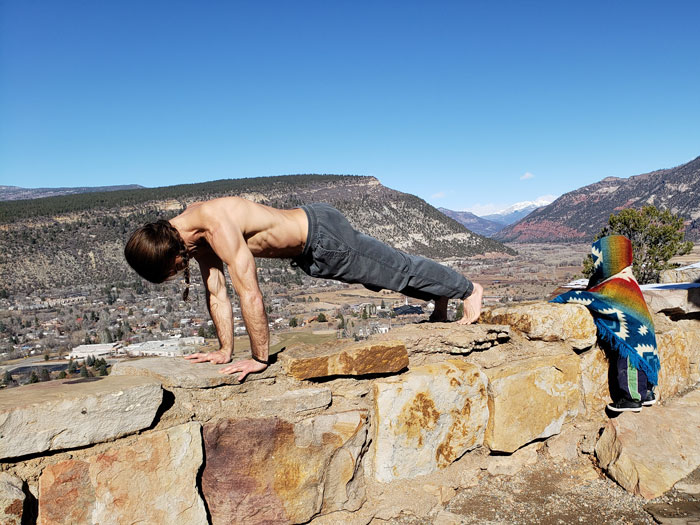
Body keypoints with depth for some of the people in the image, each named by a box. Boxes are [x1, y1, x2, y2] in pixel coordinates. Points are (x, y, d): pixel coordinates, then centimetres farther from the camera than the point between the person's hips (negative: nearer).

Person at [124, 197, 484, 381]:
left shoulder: (217, 226, -34)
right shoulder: (192, 231, -5)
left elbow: (250, 293, -34)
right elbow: (215, 292, 1)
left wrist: (259, 358, -26)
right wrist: (224, 349, 2)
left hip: (323, 234, -8)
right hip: (308, 252, 8)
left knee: (400, 270, 10)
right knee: (389, 274, 25)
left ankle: (468, 290, 33)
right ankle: (440, 296, 49)